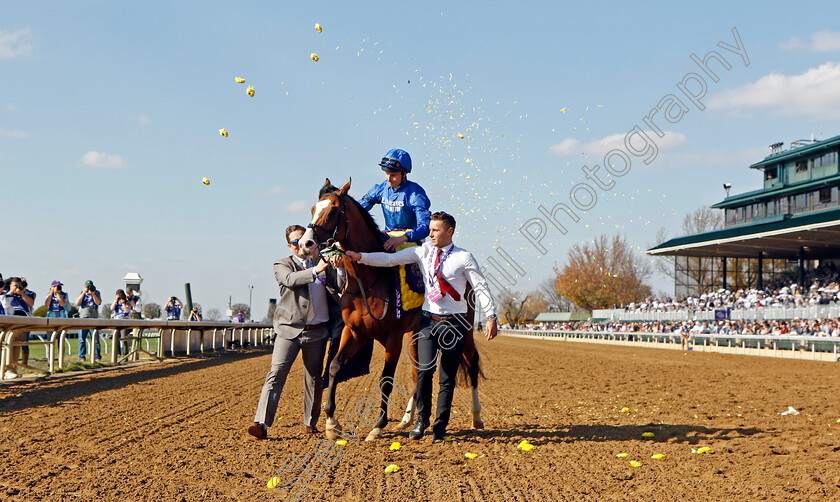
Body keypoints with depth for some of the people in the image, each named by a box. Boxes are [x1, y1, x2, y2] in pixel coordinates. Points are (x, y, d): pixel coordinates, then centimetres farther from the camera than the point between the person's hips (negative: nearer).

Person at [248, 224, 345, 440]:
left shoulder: (322, 262, 13)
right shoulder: (282, 265, 5)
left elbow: (337, 287, 3)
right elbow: (290, 279, -18)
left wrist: (339, 269, -15)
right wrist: (315, 270, -30)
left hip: (317, 332, 3)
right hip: (289, 328, -3)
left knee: (314, 378, 9)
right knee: (276, 373, -12)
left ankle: (310, 422, 23)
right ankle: (261, 422, -17)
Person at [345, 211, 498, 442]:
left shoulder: (464, 257, -1)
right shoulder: (424, 252, 7)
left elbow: (481, 287, 0)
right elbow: (390, 259, 2)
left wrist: (491, 317, -7)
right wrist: (360, 257, -9)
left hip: (455, 323, -2)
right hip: (429, 320, 2)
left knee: (448, 378, 2)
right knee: (425, 370, -15)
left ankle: (440, 427, 13)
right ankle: (422, 419, 1)